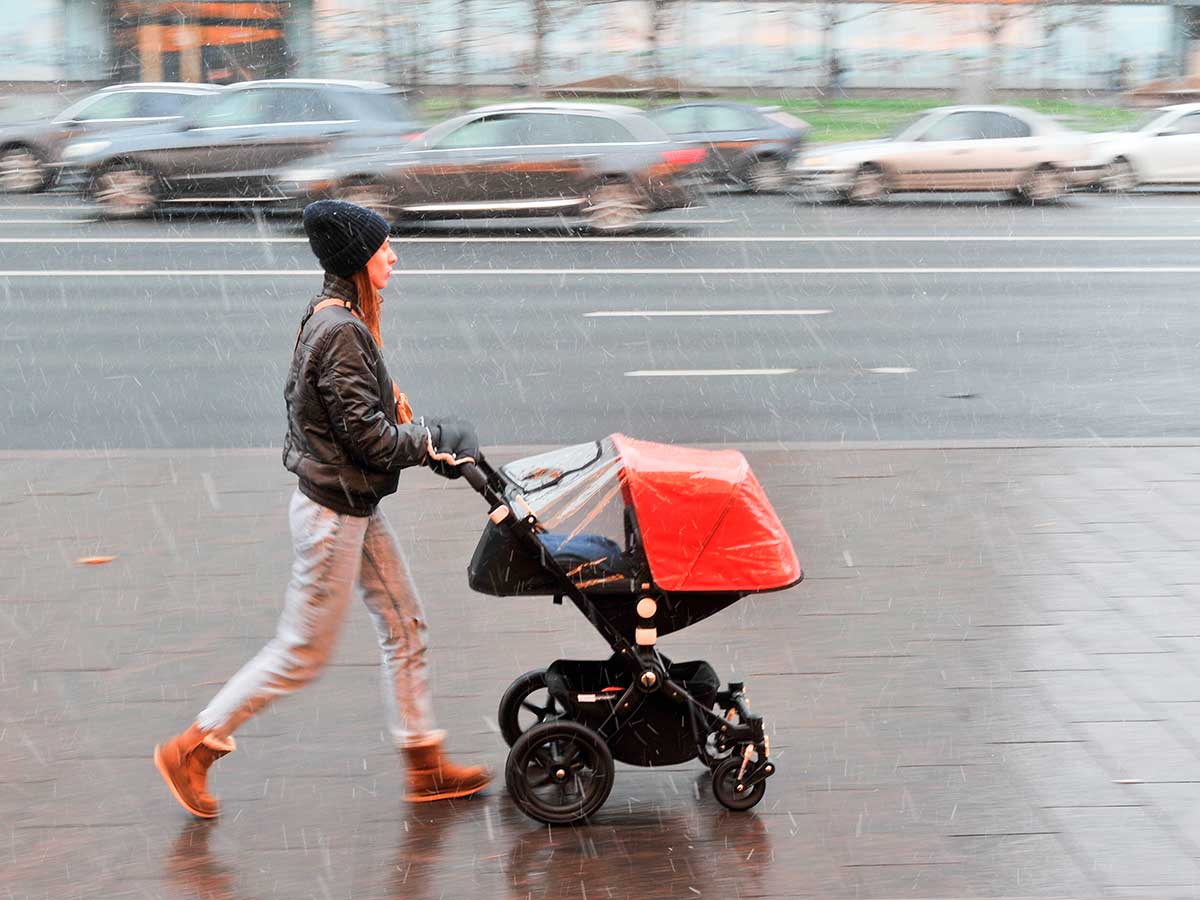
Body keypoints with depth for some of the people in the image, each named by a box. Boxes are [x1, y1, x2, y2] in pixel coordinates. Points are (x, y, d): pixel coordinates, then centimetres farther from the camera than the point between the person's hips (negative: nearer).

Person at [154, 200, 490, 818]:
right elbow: (367, 434, -24)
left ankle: (425, 766, 24)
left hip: (355, 507, 10)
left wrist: (427, 441, 5)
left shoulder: (334, 317, 7)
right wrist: (434, 443, -10)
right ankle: (191, 750, 14)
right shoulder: (340, 332, -24)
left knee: (404, 626, 14)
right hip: (333, 513, -10)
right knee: (303, 653, 1)